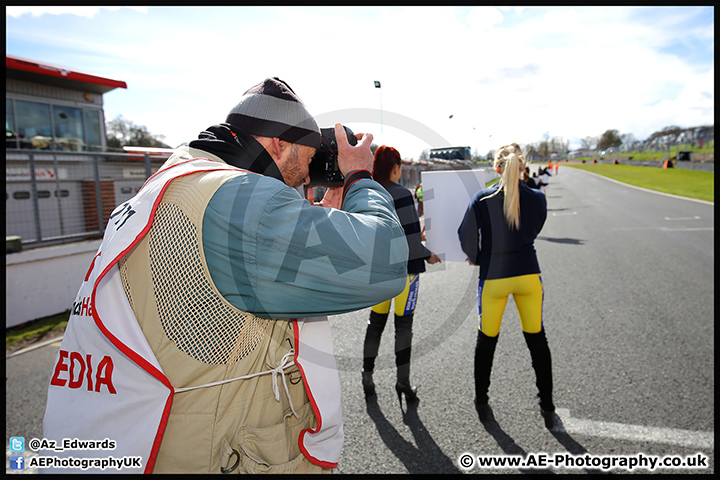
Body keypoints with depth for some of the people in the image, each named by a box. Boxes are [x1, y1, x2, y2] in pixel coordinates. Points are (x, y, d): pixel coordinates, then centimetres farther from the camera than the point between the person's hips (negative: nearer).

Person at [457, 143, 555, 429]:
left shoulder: (482, 198, -11)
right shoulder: (537, 198, -3)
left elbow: (467, 236, -9)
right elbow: (532, 232, 9)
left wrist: (476, 258, 10)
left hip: (493, 277, -1)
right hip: (528, 274, 2)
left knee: (486, 341, 14)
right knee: (537, 340, 15)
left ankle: (481, 402, 27)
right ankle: (547, 407, 27)